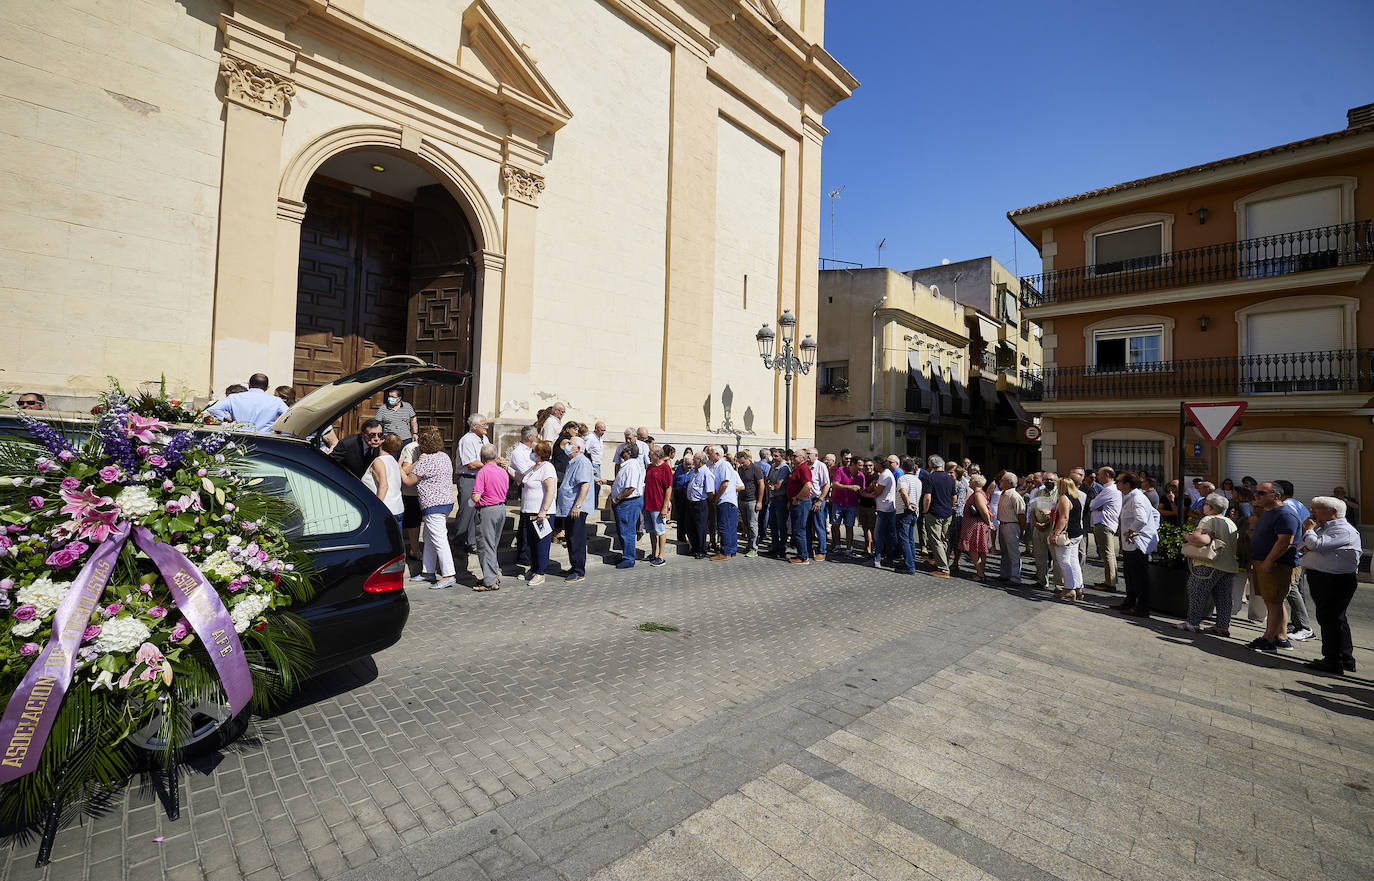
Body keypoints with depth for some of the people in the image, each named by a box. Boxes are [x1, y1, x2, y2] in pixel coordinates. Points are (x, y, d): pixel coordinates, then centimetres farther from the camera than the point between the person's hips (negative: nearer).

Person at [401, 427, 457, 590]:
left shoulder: (425, 461, -17)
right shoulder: (444, 456, 10)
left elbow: (408, 481, -8)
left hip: (434, 505, -10)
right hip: (447, 501, 10)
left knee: (439, 540, -8)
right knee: (429, 538, 17)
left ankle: (448, 575, -7)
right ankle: (428, 572, 25)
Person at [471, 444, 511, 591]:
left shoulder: (483, 472, -16)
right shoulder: (503, 471, 5)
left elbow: (475, 498, -19)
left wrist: (473, 496, 2)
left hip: (487, 510, -7)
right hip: (502, 508, 7)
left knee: (485, 546, 2)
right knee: (493, 544, 21)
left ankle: (491, 582, 5)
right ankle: (496, 571, 27)